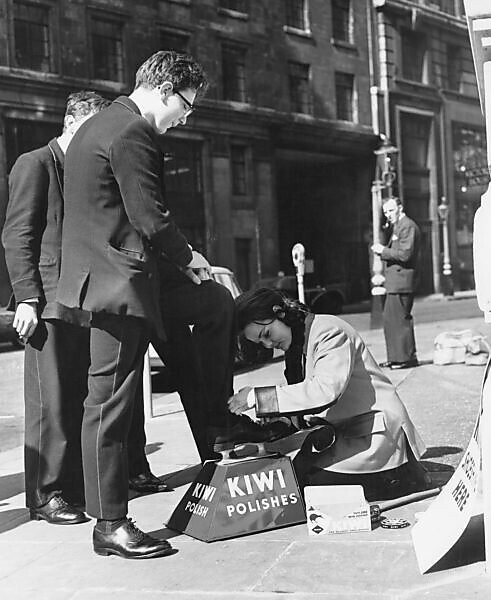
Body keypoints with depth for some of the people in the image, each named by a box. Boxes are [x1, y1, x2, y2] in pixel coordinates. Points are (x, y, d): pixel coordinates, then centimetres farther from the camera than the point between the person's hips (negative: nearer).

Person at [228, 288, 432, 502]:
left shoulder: (330, 331, -17)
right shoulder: (297, 344, 11)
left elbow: (326, 390, -32)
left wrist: (259, 397, -30)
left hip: (375, 434, -9)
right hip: (342, 435, 9)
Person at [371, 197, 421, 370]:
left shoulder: (407, 226, -11)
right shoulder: (396, 227, 21)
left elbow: (405, 254, -20)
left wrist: (384, 250, -12)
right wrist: (382, 251, 5)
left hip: (401, 282, -11)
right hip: (395, 282, 11)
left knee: (400, 319, -8)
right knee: (389, 319, 12)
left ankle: (408, 357, -3)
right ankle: (395, 357, 17)